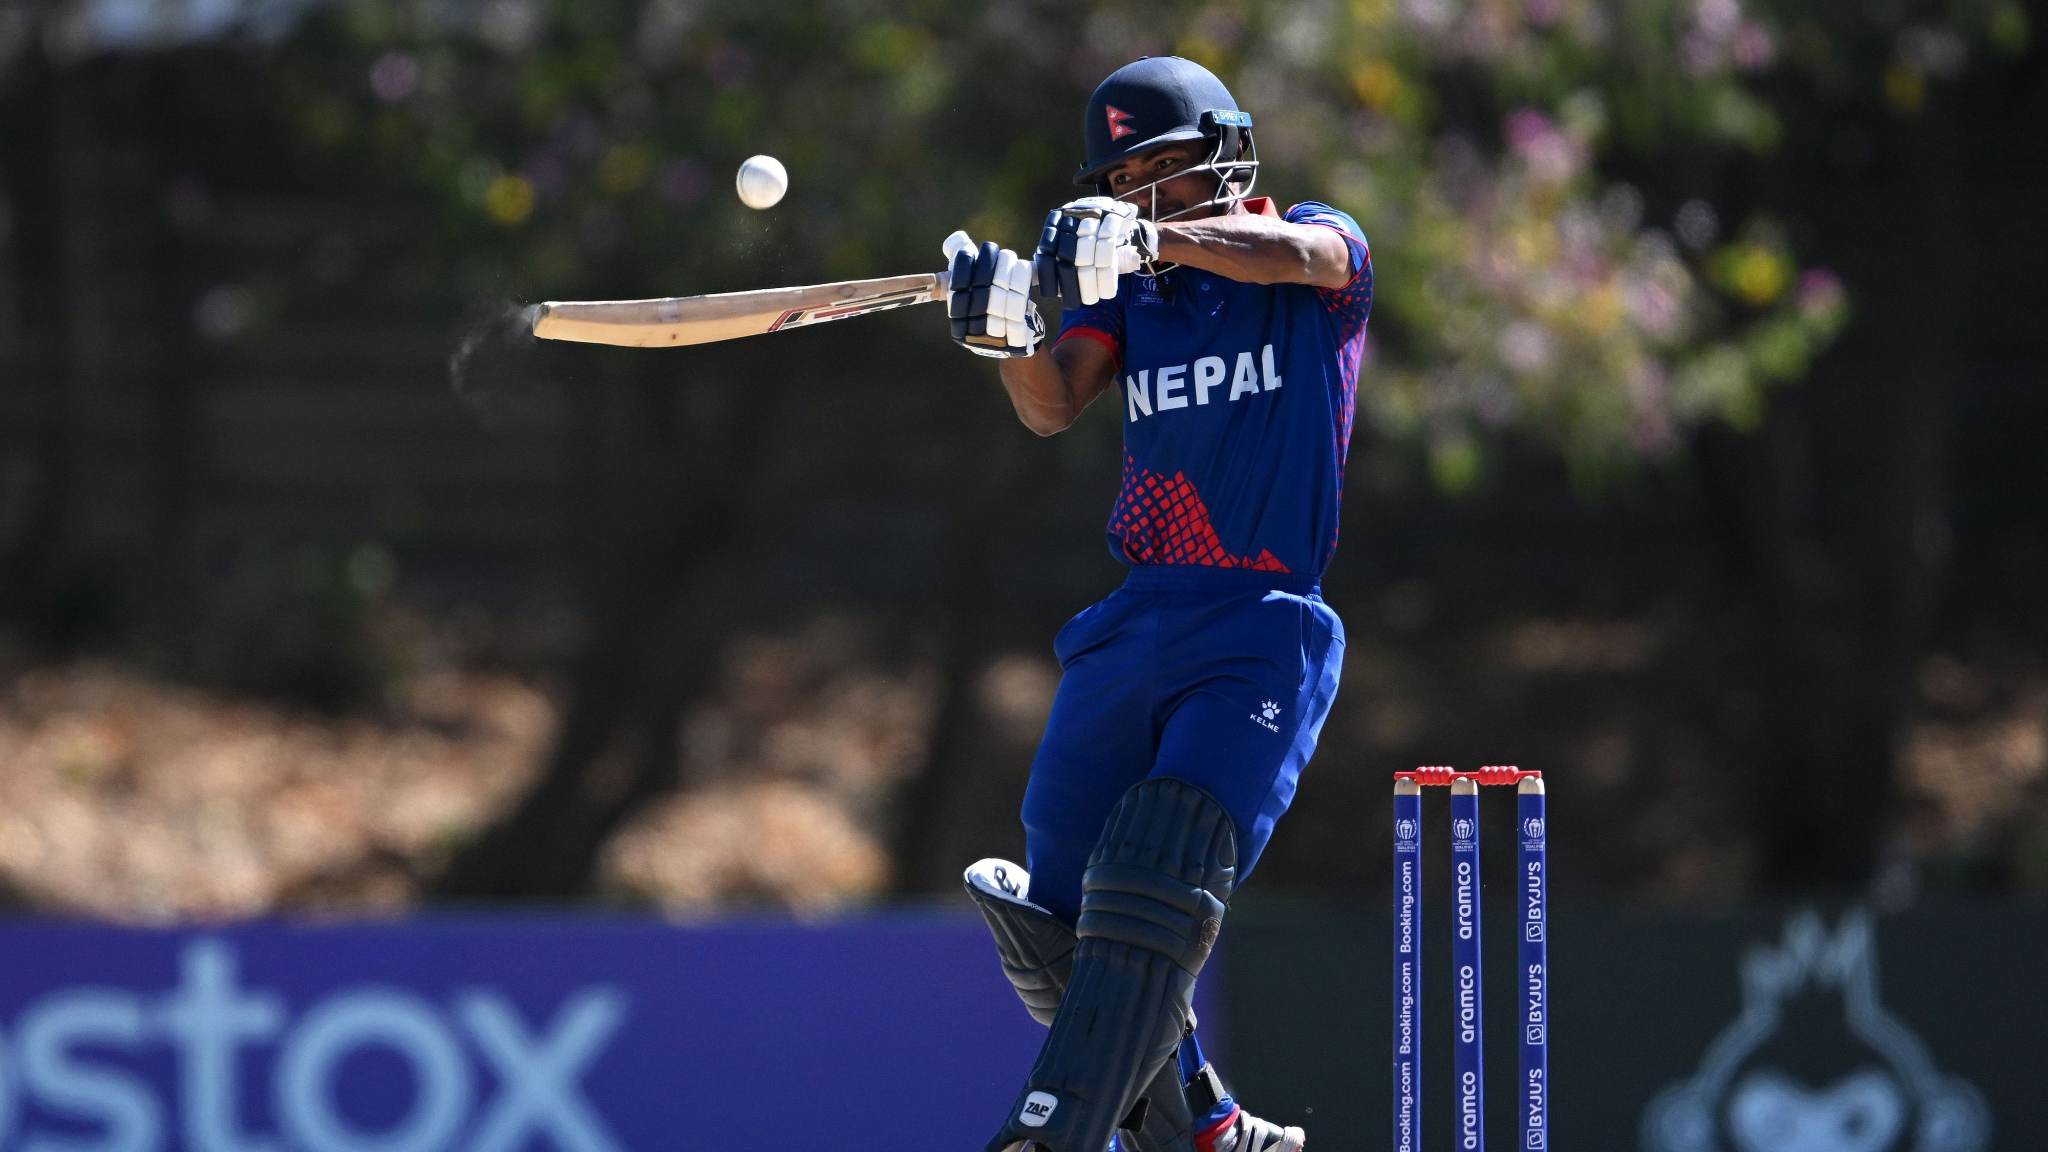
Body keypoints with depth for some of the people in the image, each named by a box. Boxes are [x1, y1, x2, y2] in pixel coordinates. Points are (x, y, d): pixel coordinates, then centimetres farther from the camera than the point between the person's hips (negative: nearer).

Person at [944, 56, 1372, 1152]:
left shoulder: (1329, 248, 4)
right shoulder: (1126, 287, 15)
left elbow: (1294, 252, -21)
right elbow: (1052, 406, 0)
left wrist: (1154, 237, -37)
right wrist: (1006, 332, -22)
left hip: (1264, 629, -6)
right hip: (1133, 626, 6)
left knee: (1158, 886, -22)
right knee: (1062, 907, 3)